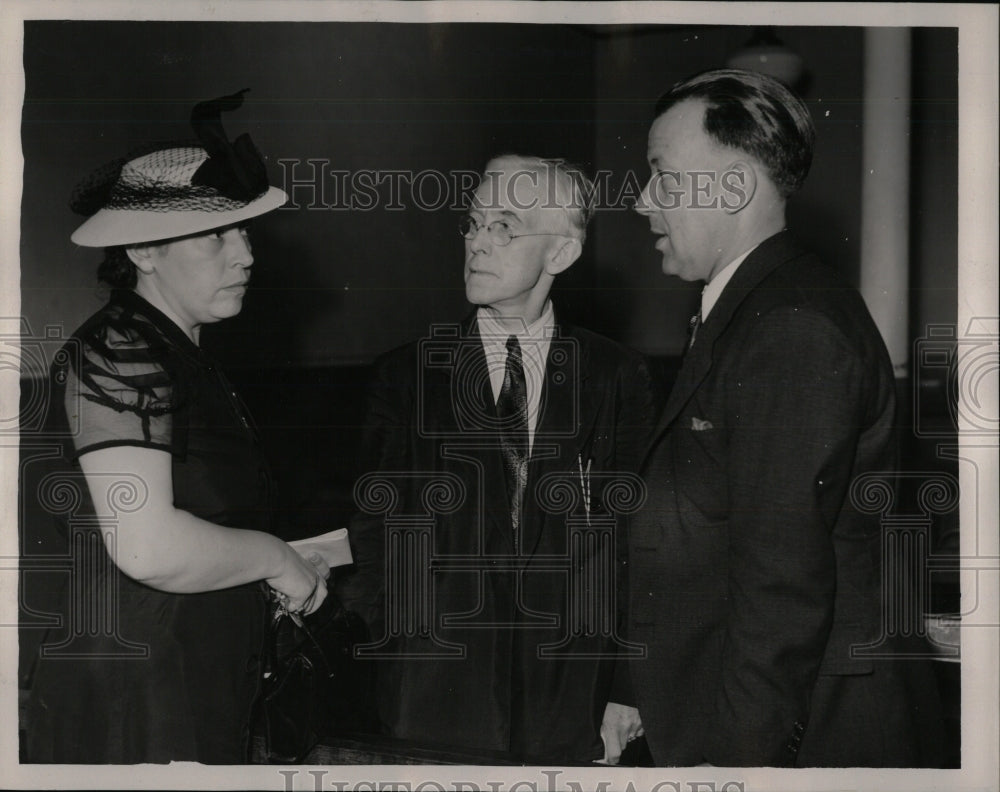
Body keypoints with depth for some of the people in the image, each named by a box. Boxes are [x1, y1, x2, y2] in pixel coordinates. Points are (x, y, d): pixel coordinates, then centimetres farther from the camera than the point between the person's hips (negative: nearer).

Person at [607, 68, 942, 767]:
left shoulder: (795, 328, -20)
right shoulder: (743, 314, 12)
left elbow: (785, 579, -24)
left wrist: (738, 756, -21)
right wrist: (652, 699, 13)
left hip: (800, 737, -9)